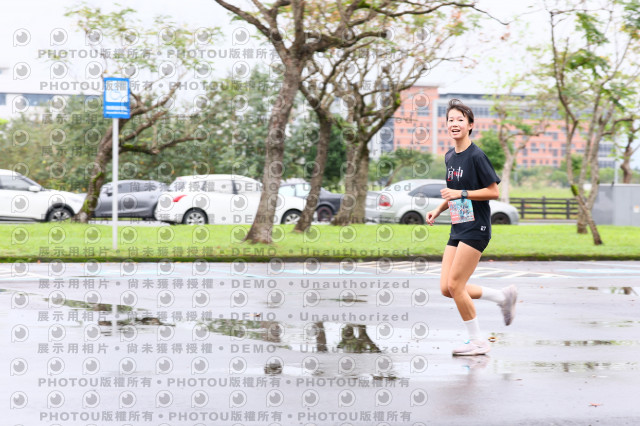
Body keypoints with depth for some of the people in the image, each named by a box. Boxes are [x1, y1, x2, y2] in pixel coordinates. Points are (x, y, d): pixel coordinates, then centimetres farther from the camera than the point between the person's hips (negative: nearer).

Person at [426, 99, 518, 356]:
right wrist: (438, 210, 11)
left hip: (476, 228, -8)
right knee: (446, 289, 2)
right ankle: (504, 296, 19)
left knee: (455, 285, -10)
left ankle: (478, 342, 4)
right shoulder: (449, 157, 12)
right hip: (457, 229, 8)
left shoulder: (476, 156, -12)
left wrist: (461, 193, -19)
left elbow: (494, 192, -12)